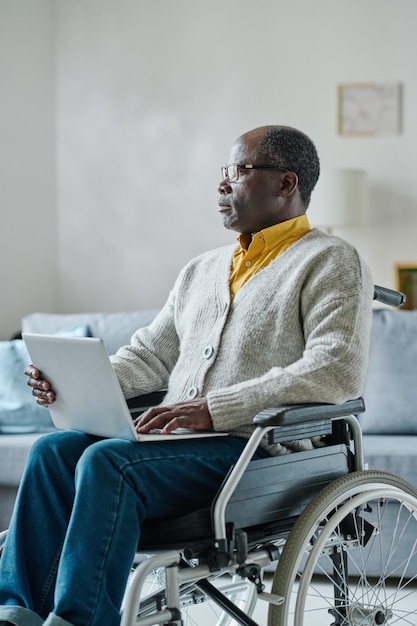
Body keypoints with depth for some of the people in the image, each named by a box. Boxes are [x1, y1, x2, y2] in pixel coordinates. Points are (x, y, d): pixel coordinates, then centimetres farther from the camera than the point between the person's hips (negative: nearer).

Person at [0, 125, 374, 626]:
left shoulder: (331, 262, -1)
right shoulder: (202, 270, 24)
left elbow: (336, 373, -16)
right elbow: (149, 355, 25)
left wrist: (215, 408, -22)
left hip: (263, 450, -7)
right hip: (177, 436, 7)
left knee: (108, 463, -29)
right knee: (54, 449, -16)